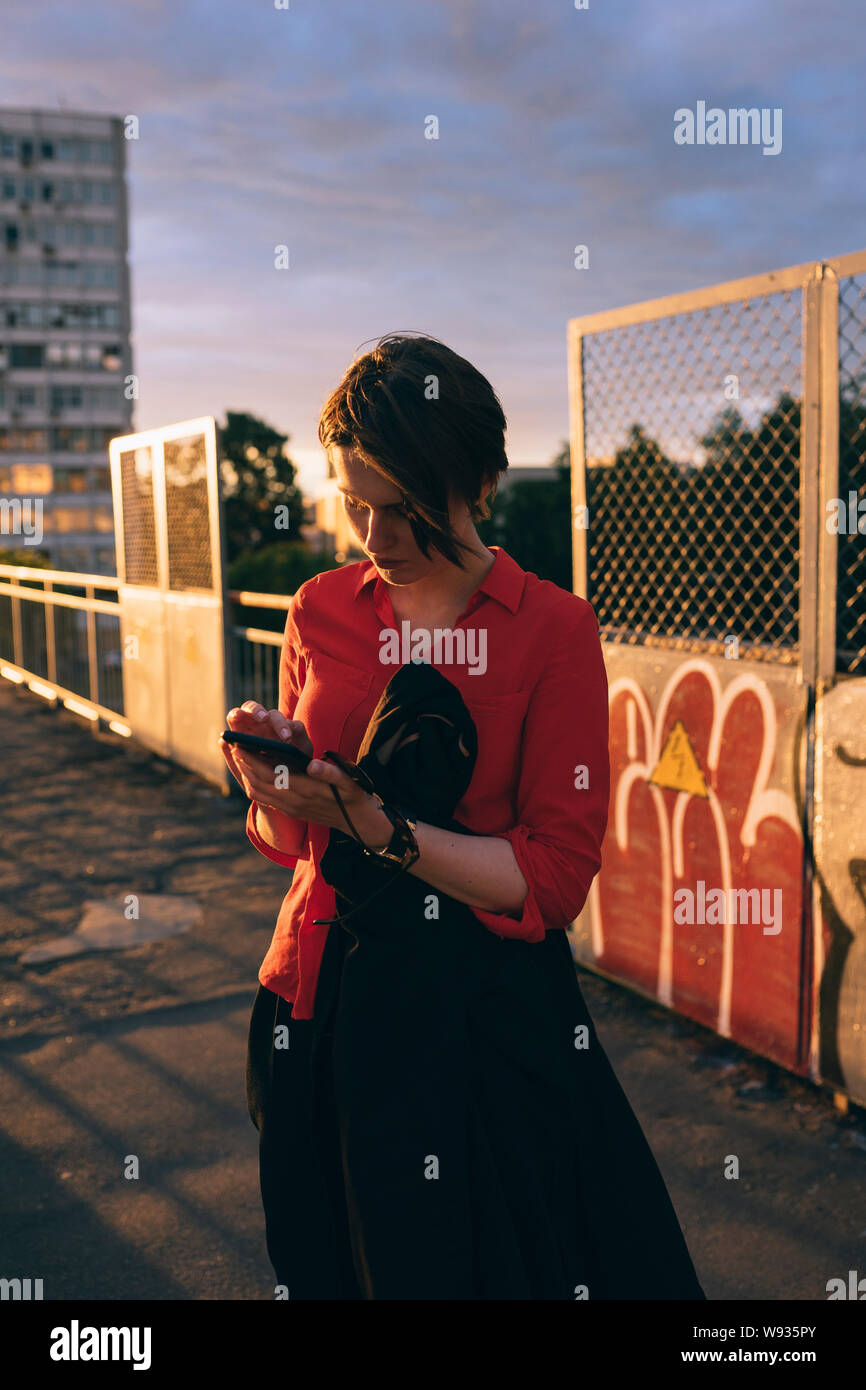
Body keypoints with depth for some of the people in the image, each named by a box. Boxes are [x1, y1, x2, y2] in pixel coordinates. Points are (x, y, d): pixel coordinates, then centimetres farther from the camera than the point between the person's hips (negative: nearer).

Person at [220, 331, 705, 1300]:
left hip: (488, 1011, -4)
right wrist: (275, 792, -17)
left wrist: (379, 828, -25)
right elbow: (286, 841, 5)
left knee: (488, 1264, 16)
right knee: (323, 1266, 23)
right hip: (320, 995, 4)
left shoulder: (552, 628, -11)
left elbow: (555, 877, -16)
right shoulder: (320, 610, 0)